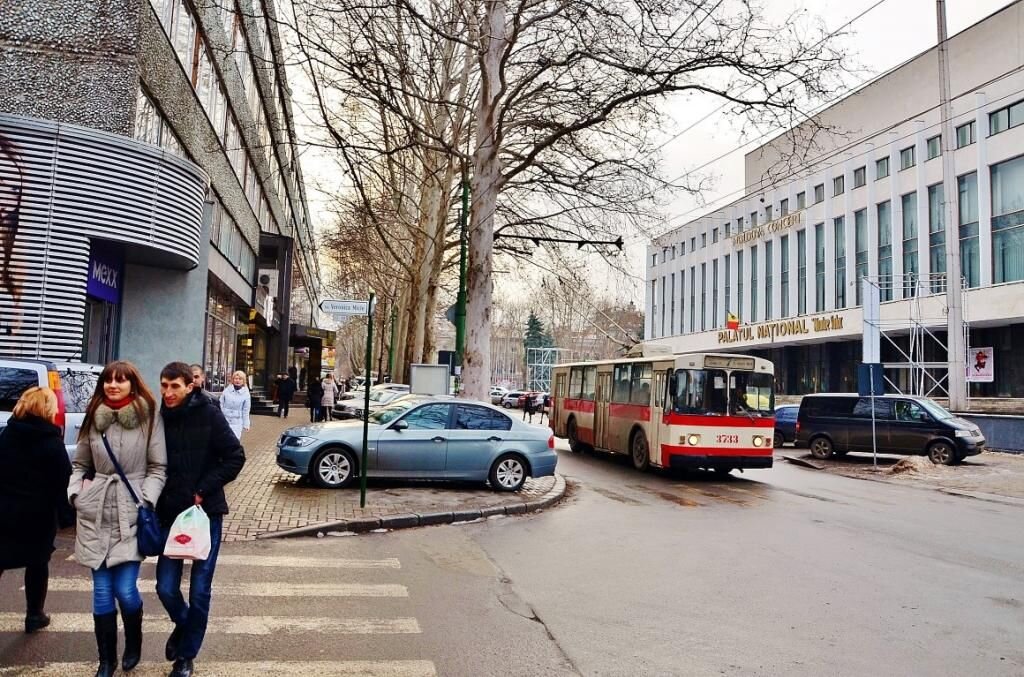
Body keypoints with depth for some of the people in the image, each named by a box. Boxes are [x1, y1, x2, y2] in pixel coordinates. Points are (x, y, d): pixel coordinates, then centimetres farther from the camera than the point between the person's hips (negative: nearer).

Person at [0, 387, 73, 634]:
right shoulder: (53, 443, -11)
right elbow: (63, 482, -11)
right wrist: (65, 514, -4)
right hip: (38, 515, -3)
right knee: (38, 564, 13)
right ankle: (34, 615, 23)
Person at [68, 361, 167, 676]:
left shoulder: (149, 418, -3)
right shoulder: (93, 418, 7)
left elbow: (158, 468, 0)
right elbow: (79, 464, 17)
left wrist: (147, 499, -12)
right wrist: (74, 493, 2)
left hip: (132, 514, -3)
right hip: (96, 515, 3)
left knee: (125, 589, -4)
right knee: (102, 591, 6)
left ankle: (133, 643, 26)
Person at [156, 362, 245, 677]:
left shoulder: (208, 414, -10)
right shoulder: (160, 418, 0)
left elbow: (235, 457, -10)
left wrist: (203, 490, -13)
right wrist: (156, 503, 0)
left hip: (206, 512, -3)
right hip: (170, 513, 3)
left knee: (200, 590, 5)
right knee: (166, 587, 5)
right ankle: (182, 624, 37)